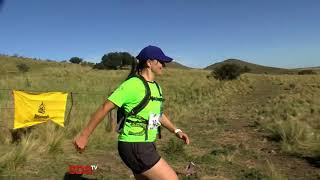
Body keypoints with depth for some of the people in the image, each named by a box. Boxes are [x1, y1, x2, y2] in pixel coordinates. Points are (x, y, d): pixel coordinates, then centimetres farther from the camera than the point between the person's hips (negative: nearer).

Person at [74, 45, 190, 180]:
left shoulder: (156, 86, 11)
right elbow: (104, 108, -14)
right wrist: (84, 136, -9)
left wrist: (176, 130, 13)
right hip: (134, 147, -9)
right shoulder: (132, 84, -17)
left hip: (145, 145, 9)